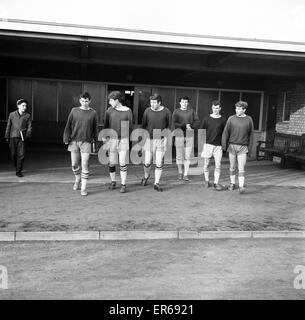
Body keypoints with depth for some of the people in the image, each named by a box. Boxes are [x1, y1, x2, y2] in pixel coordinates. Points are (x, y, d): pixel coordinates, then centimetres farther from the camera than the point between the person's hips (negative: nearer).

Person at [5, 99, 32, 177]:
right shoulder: (12, 115, 7)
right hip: (13, 137, 1)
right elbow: (8, 126, 10)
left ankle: (19, 171, 1)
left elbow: (29, 127, 3)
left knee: (21, 154, -8)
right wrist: (7, 137, 9)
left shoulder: (27, 116, 5)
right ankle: (17, 167, 30)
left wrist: (27, 136, -11)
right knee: (13, 154, 5)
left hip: (22, 138, -1)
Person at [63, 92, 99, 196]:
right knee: (74, 164, 9)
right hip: (74, 141, 2)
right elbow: (68, 126, 6)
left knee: (85, 165, -5)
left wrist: (95, 141, 6)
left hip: (86, 142, -2)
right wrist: (66, 139, 1)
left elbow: (95, 128, 8)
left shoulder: (93, 113, 3)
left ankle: (84, 187, 2)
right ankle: (77, 180, 36)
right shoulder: (74, 111, 5)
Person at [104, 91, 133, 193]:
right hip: (112, 139, 2)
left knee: (122, 163, -5)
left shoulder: (128, 111, -3)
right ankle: (113, 182, 25)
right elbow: (106, 125, 8)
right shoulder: (110, 110, 2)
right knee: (111, 162, 6)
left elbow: (130, 126, 4)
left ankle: (123, 185, 4)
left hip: (123, 139, -2)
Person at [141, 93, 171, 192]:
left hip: (161, 140, -1)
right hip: (149, 139, 1)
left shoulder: (166, 111, -3)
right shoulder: (147, 111, 0)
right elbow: (143, 126, 7)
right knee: (147, 162, 4)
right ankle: (146, 176, 34)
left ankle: (157, 184, 10)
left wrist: (166, 139, -4)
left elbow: (169, 127, 2)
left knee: (159, 163, -1)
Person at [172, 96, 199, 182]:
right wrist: (185, 126, -15)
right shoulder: (176, 112, 3)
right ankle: (180, 173, 21)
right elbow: (174, 124, -6)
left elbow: (197, 121, 6)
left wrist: (191, 126, -11)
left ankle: (185, 175, 2)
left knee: (187, 157, -1)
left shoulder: (192, 111, 9)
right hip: (179, 136, -1)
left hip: (189, 136, 1)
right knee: (179, 156, 4)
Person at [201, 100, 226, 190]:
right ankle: (207, 180, 21)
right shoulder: (206, 119, 5)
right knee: (206, 164, 5)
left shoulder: (222, 120, 5)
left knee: (218, 165, -2)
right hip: (208, 144, 0)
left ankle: (216, 183, 4)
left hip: (218, 145, 0)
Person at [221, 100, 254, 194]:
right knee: (232, 167, 11)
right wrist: (224, 145, -5)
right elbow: (226, 132, 2)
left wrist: (250, 148, 4)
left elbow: (250, 135, 6)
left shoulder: (249, 120, 3)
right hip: (232, 145, 1)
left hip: (243, 147, -1)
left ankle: (241, 187, -8)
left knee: (241, 168, -7)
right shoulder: (231, 119, 2)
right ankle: (232, 184, 24)